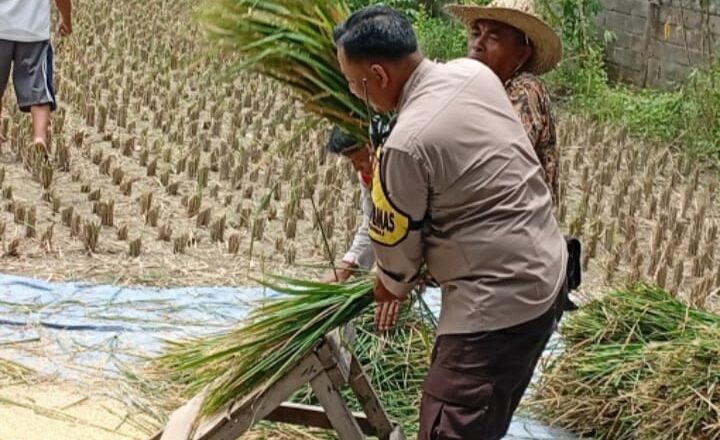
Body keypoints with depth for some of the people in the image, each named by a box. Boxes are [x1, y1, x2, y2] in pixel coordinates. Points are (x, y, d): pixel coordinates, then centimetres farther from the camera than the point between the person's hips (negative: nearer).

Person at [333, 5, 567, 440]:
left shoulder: (407, 144, -23)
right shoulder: (475, 73, 1)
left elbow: (397, 241, -7)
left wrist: (390, 287, 16)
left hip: (498, 302, -9)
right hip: (545, 274, 9)